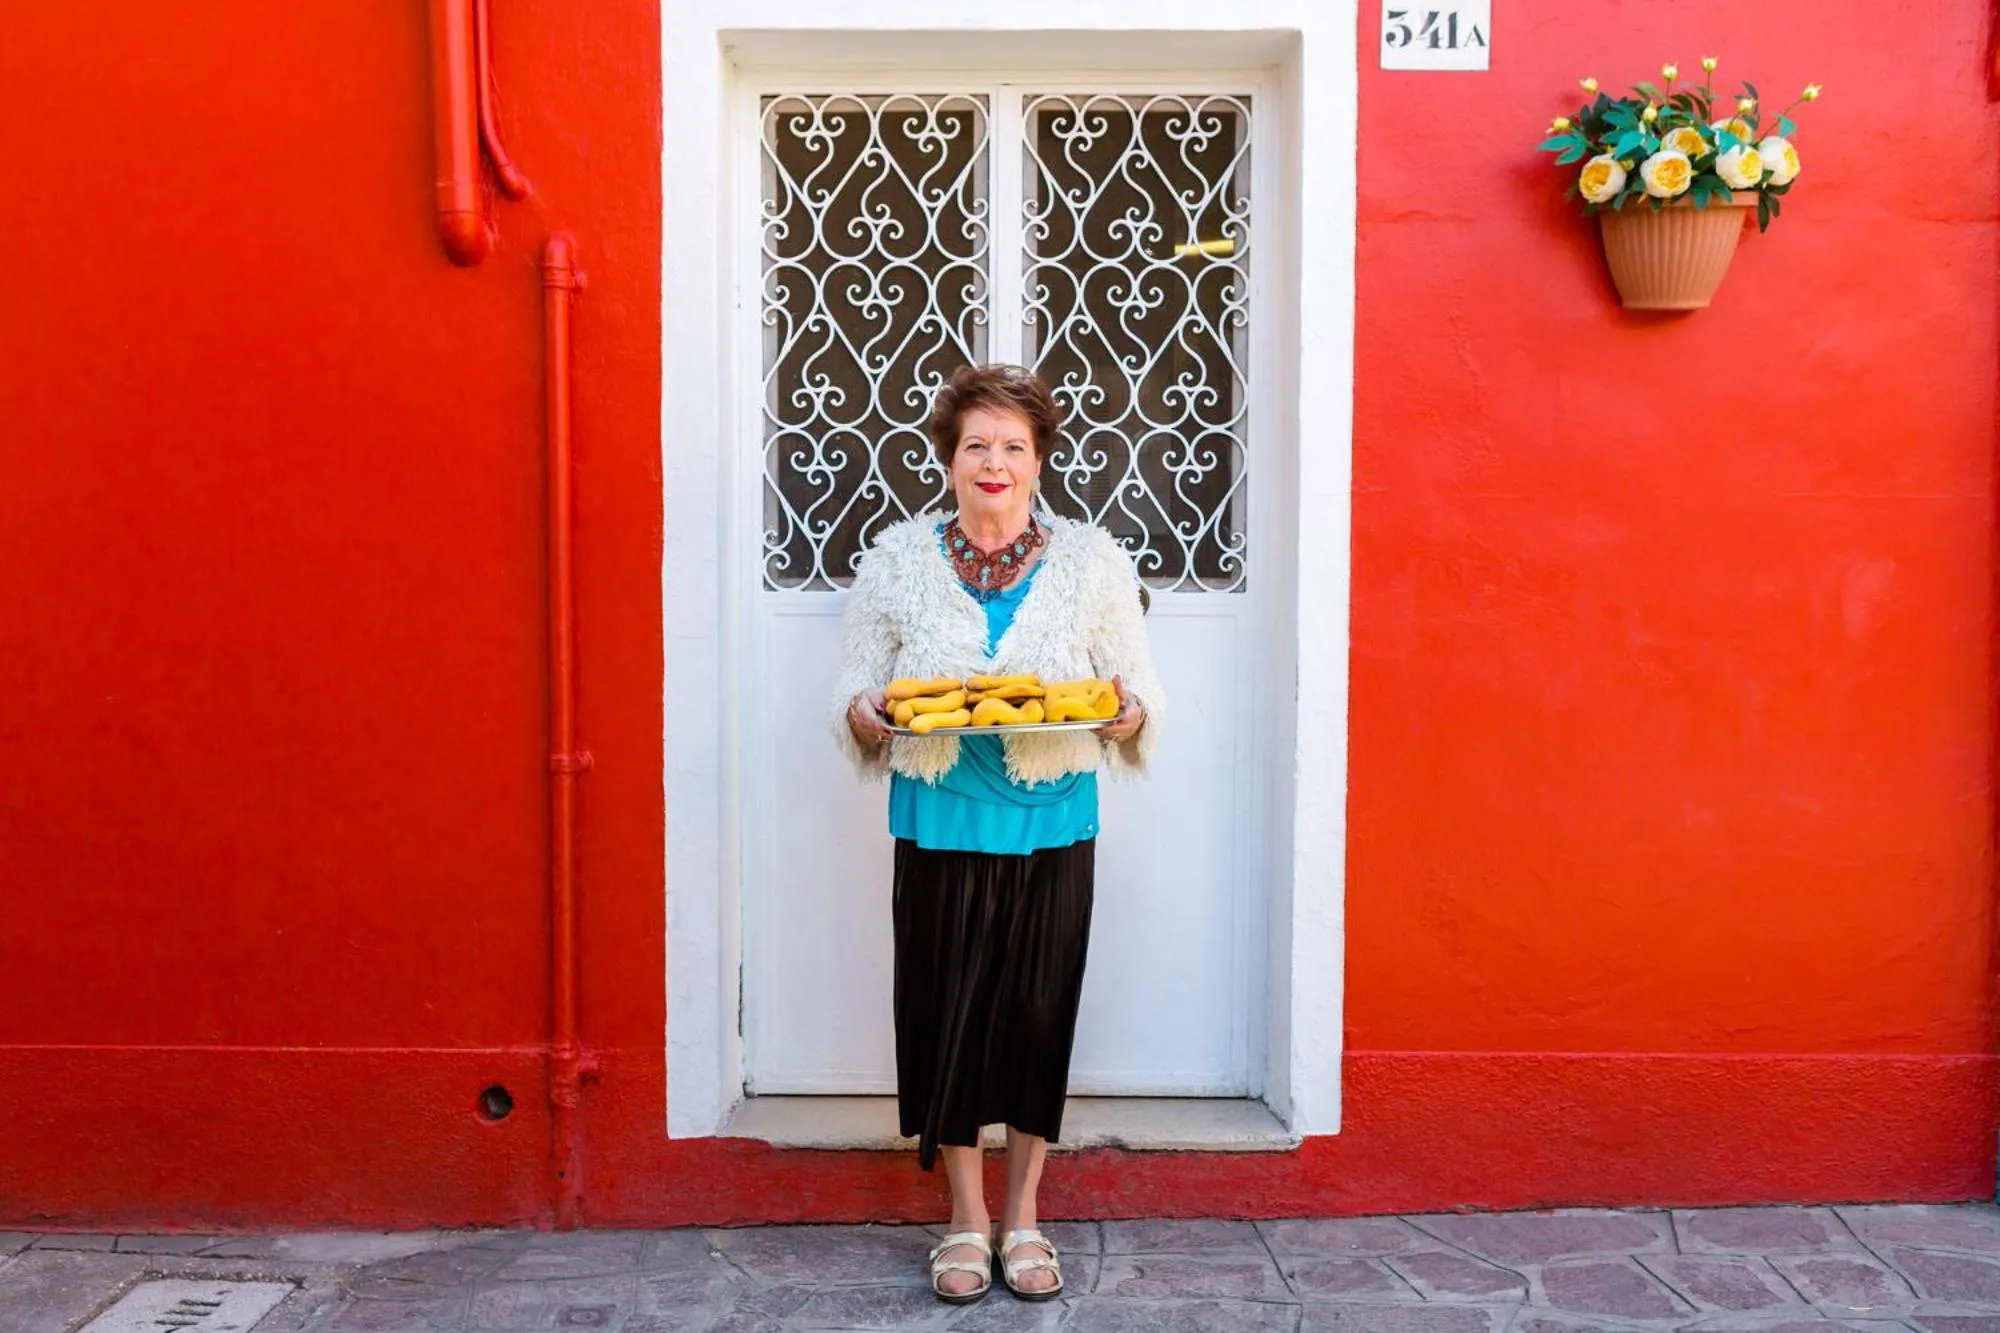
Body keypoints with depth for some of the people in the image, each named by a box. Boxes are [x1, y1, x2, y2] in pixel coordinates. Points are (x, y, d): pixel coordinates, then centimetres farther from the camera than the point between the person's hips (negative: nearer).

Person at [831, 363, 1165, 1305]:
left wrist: (1126, 714, -18)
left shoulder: (1091, 560, 3)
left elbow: (1141, 698, 5)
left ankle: (1022, 1216, 26)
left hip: (1052, 828, 0)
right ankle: (966, 1218, 26)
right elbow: (852, 698, 5)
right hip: (940, 828, 0)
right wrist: (870, 715, -17)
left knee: (1040, 1013, 6)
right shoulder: (897, 559, 3)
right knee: (943, 1013, 5)